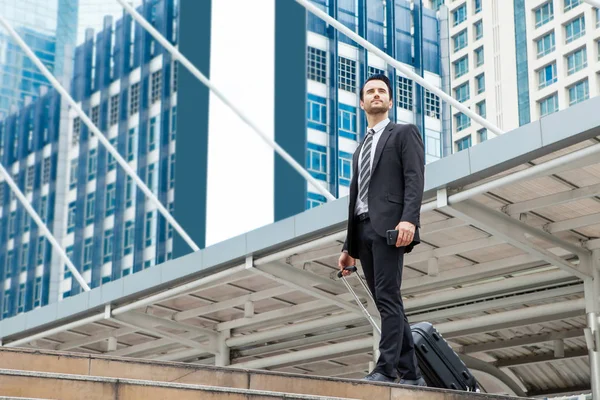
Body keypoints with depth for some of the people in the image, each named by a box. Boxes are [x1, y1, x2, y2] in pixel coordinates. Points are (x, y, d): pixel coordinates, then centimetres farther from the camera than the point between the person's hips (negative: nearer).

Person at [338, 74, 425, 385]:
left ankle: (386, 369, -19)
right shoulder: (360, 150, 29)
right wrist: (348, 247, 19)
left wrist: (409, 219, -22)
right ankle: (410, 373, 5)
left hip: (388, 226, -7)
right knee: (386, 302, 3)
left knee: (387, 298, -16)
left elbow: (415, 178, -6)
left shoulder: (404, 133, 9)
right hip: (363, 229, 7)